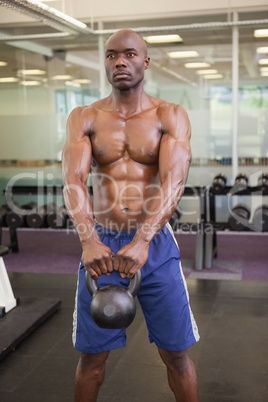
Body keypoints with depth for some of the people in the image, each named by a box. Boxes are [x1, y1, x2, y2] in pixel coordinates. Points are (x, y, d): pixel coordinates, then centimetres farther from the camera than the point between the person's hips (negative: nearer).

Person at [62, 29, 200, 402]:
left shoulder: (171, 116, -3)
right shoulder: (84, 118, 0)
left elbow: (174, 179, -19)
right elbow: (73, 180, -15)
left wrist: (142, 240, -35)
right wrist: (89, 241, -34)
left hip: (156, 243, -1)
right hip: (101, 243, 1)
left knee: (176, 352, 9)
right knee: (92, 353, 12)